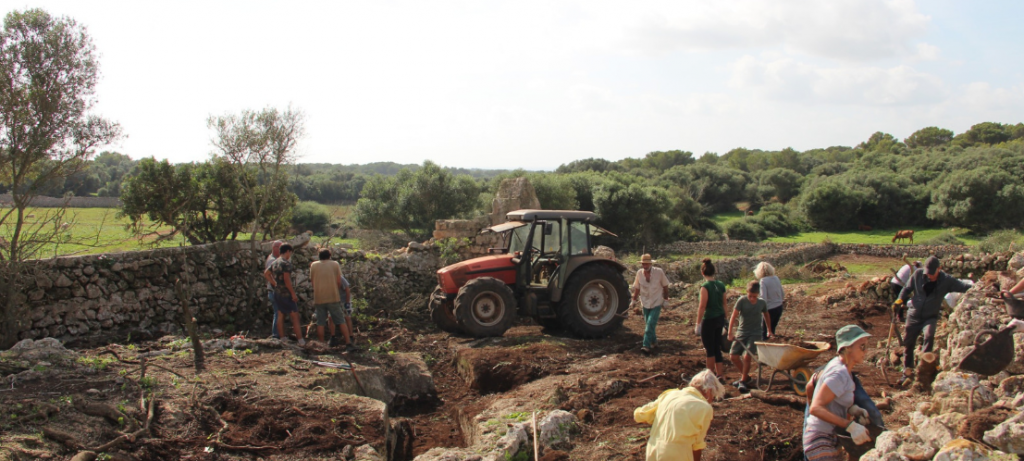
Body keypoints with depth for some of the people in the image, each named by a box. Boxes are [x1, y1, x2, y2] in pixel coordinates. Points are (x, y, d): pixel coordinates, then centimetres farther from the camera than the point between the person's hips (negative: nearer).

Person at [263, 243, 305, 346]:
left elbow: (266, 273, 18)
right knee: (294, 316, -5)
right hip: (286, 293, -8)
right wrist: (293, 293, -17)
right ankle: (300, 340, -6)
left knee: (280, 316, 11)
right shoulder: (286, 263, -17)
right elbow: (287, 280, -22)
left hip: (277, 292, 8)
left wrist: (274, 283, 14)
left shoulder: (274, 262, 9)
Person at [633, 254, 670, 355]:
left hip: (656, 303, -4)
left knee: (650, 324, -14)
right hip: (645, 303, 4)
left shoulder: (659, 272, -14)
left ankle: (647, 346, -16)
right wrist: (634, 300, 7)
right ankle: (653, 341, 35)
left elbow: (665, 286, -2)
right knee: (648, 325, 14)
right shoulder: (639, 273, -6)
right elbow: (637, 288, 6)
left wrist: (665, 299, 1)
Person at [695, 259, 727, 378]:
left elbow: (702, 307, -17)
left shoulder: (705, 287, -16)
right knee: (717, 347, 14)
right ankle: (719, 375, 17)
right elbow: (724, 304, 11)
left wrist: (698, 324, -13)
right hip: (720, 319, 7)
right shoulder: (721, 285, 4)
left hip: (709, 320, -7)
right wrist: (724, 319, 21)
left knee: (709, 348, 4)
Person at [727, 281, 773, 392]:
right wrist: (730, 333, -18)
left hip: (755, 334, -1)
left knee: (746, 356, -17)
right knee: (733, 356, -2)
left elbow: (766, 316, 18)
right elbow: (734, 316, -11)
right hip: (741, 333, 1)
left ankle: (743, 381, -1)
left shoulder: (762, 303, -1)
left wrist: (769, 331, 25)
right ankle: (745, 376, 21)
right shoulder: (742, 301, -9)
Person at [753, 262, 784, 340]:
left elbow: (763, 298, -22)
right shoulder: (776, 278, 2)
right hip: (779, 307, 7)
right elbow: (782, 294, 12)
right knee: (772, 330, 20)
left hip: (770, 309, -7)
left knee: (764, 331, 6)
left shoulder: (763, 281, -16)